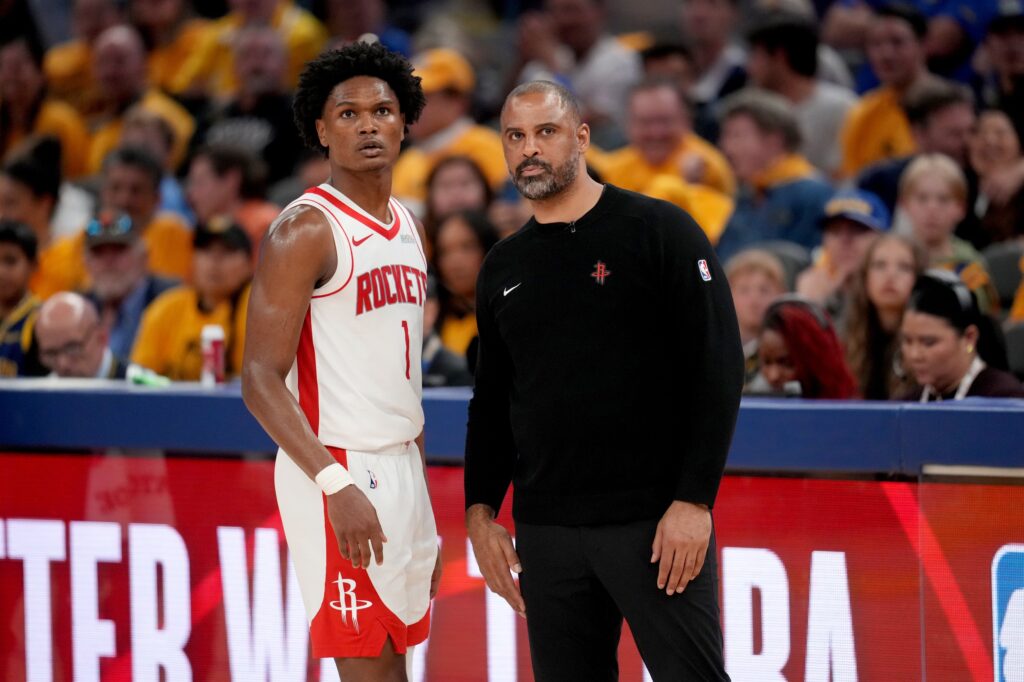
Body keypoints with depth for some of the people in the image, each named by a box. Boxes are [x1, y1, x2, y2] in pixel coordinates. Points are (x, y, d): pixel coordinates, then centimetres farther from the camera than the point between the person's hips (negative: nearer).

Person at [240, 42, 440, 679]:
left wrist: (423, 505, 20)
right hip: (337, 468, -8)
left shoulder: (406, 226, 14)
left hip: (402, 468, 8)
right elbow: (261, 380, -16)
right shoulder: (306, 230, -11)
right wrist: (336, 485, -26)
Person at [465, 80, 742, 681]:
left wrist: (694, 499, -15)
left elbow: (718, 368, -9)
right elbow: (491, 400, 21)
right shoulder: (504, 268, 13)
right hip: (545, 530, 5)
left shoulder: (659, 231, -4)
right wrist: (480, 511, 9)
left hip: (656, 522, -5)